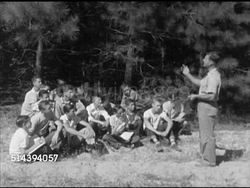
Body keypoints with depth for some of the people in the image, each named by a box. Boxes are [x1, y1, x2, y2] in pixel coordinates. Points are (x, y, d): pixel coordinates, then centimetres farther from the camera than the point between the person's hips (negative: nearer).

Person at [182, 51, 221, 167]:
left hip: (208, 108, -11)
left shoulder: (213, 76, -20)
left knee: (207, 135, -4)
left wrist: (196, 96, -17)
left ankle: (209, 161, 3)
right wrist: (187, 75, 22)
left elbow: (211, 96, -27)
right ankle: (205, 158, 27)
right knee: (204, 134, 18)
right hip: (204, 108, 11)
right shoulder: (210, 75, 14)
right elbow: (199, 83, 27)